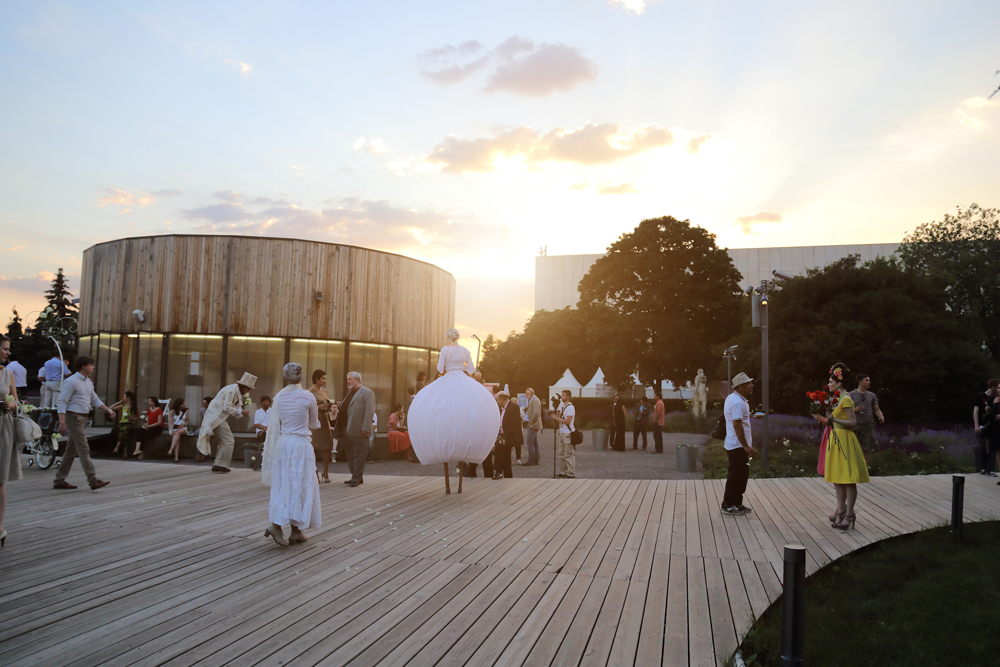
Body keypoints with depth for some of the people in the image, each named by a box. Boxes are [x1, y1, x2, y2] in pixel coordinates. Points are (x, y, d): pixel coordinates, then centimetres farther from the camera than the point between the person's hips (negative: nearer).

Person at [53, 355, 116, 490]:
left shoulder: (88, 382, 16)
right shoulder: (72, 382, -11)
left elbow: (95, 400, 21)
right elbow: (62, 402, -14)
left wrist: (108, 409, 5)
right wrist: (62, 422, -21)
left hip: (83, 418, 9)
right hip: (74, 417, -9)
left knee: (72, 451, 12)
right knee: (84, 449, -11)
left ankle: (59, 480, 20)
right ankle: (93, 481, -14)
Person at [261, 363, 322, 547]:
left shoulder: (279, 396, 1)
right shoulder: (308, 397, -7)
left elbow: (274, 425, 4)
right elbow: (313, 426, 3)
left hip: (283, 442, 4)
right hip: (301, 444, -4)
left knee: (284, 485, 13)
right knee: (300, 486, 2)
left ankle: (276, 525, 9)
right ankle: (296, 531, 2)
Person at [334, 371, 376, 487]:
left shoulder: (367, 393, -6)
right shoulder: (350, 393, 21)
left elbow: (370, 411, -14)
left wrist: (365, 428, -20)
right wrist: (339, 407, 6)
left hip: (358, 431, -9)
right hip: (348, 431, 9)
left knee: (358, 455, -3)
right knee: (350, 455, 12)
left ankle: (357, 479, 3)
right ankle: (355, 476, 21)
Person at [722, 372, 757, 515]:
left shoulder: (732, 398, 12)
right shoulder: (738, 402, -21)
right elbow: (737, 425, -26)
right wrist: (746, 446, -25)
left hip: (737, 445, 10)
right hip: (738, 446, -10)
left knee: (741, 475, 16)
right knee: (736, 475, -2)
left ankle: (737, 504, 25)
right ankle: (728, 506, 8)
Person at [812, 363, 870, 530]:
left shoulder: (846, 399, -13)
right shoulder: (836, 398, 14)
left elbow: (853, 422, -18)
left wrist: (834, 419, -26)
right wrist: (824, 419, 11)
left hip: (844, 440, -10)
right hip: (835, 440, 10)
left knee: (848, 479, -4)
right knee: (837, 478, 12)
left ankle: (849, 514, 0)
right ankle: (841, 510, 18)